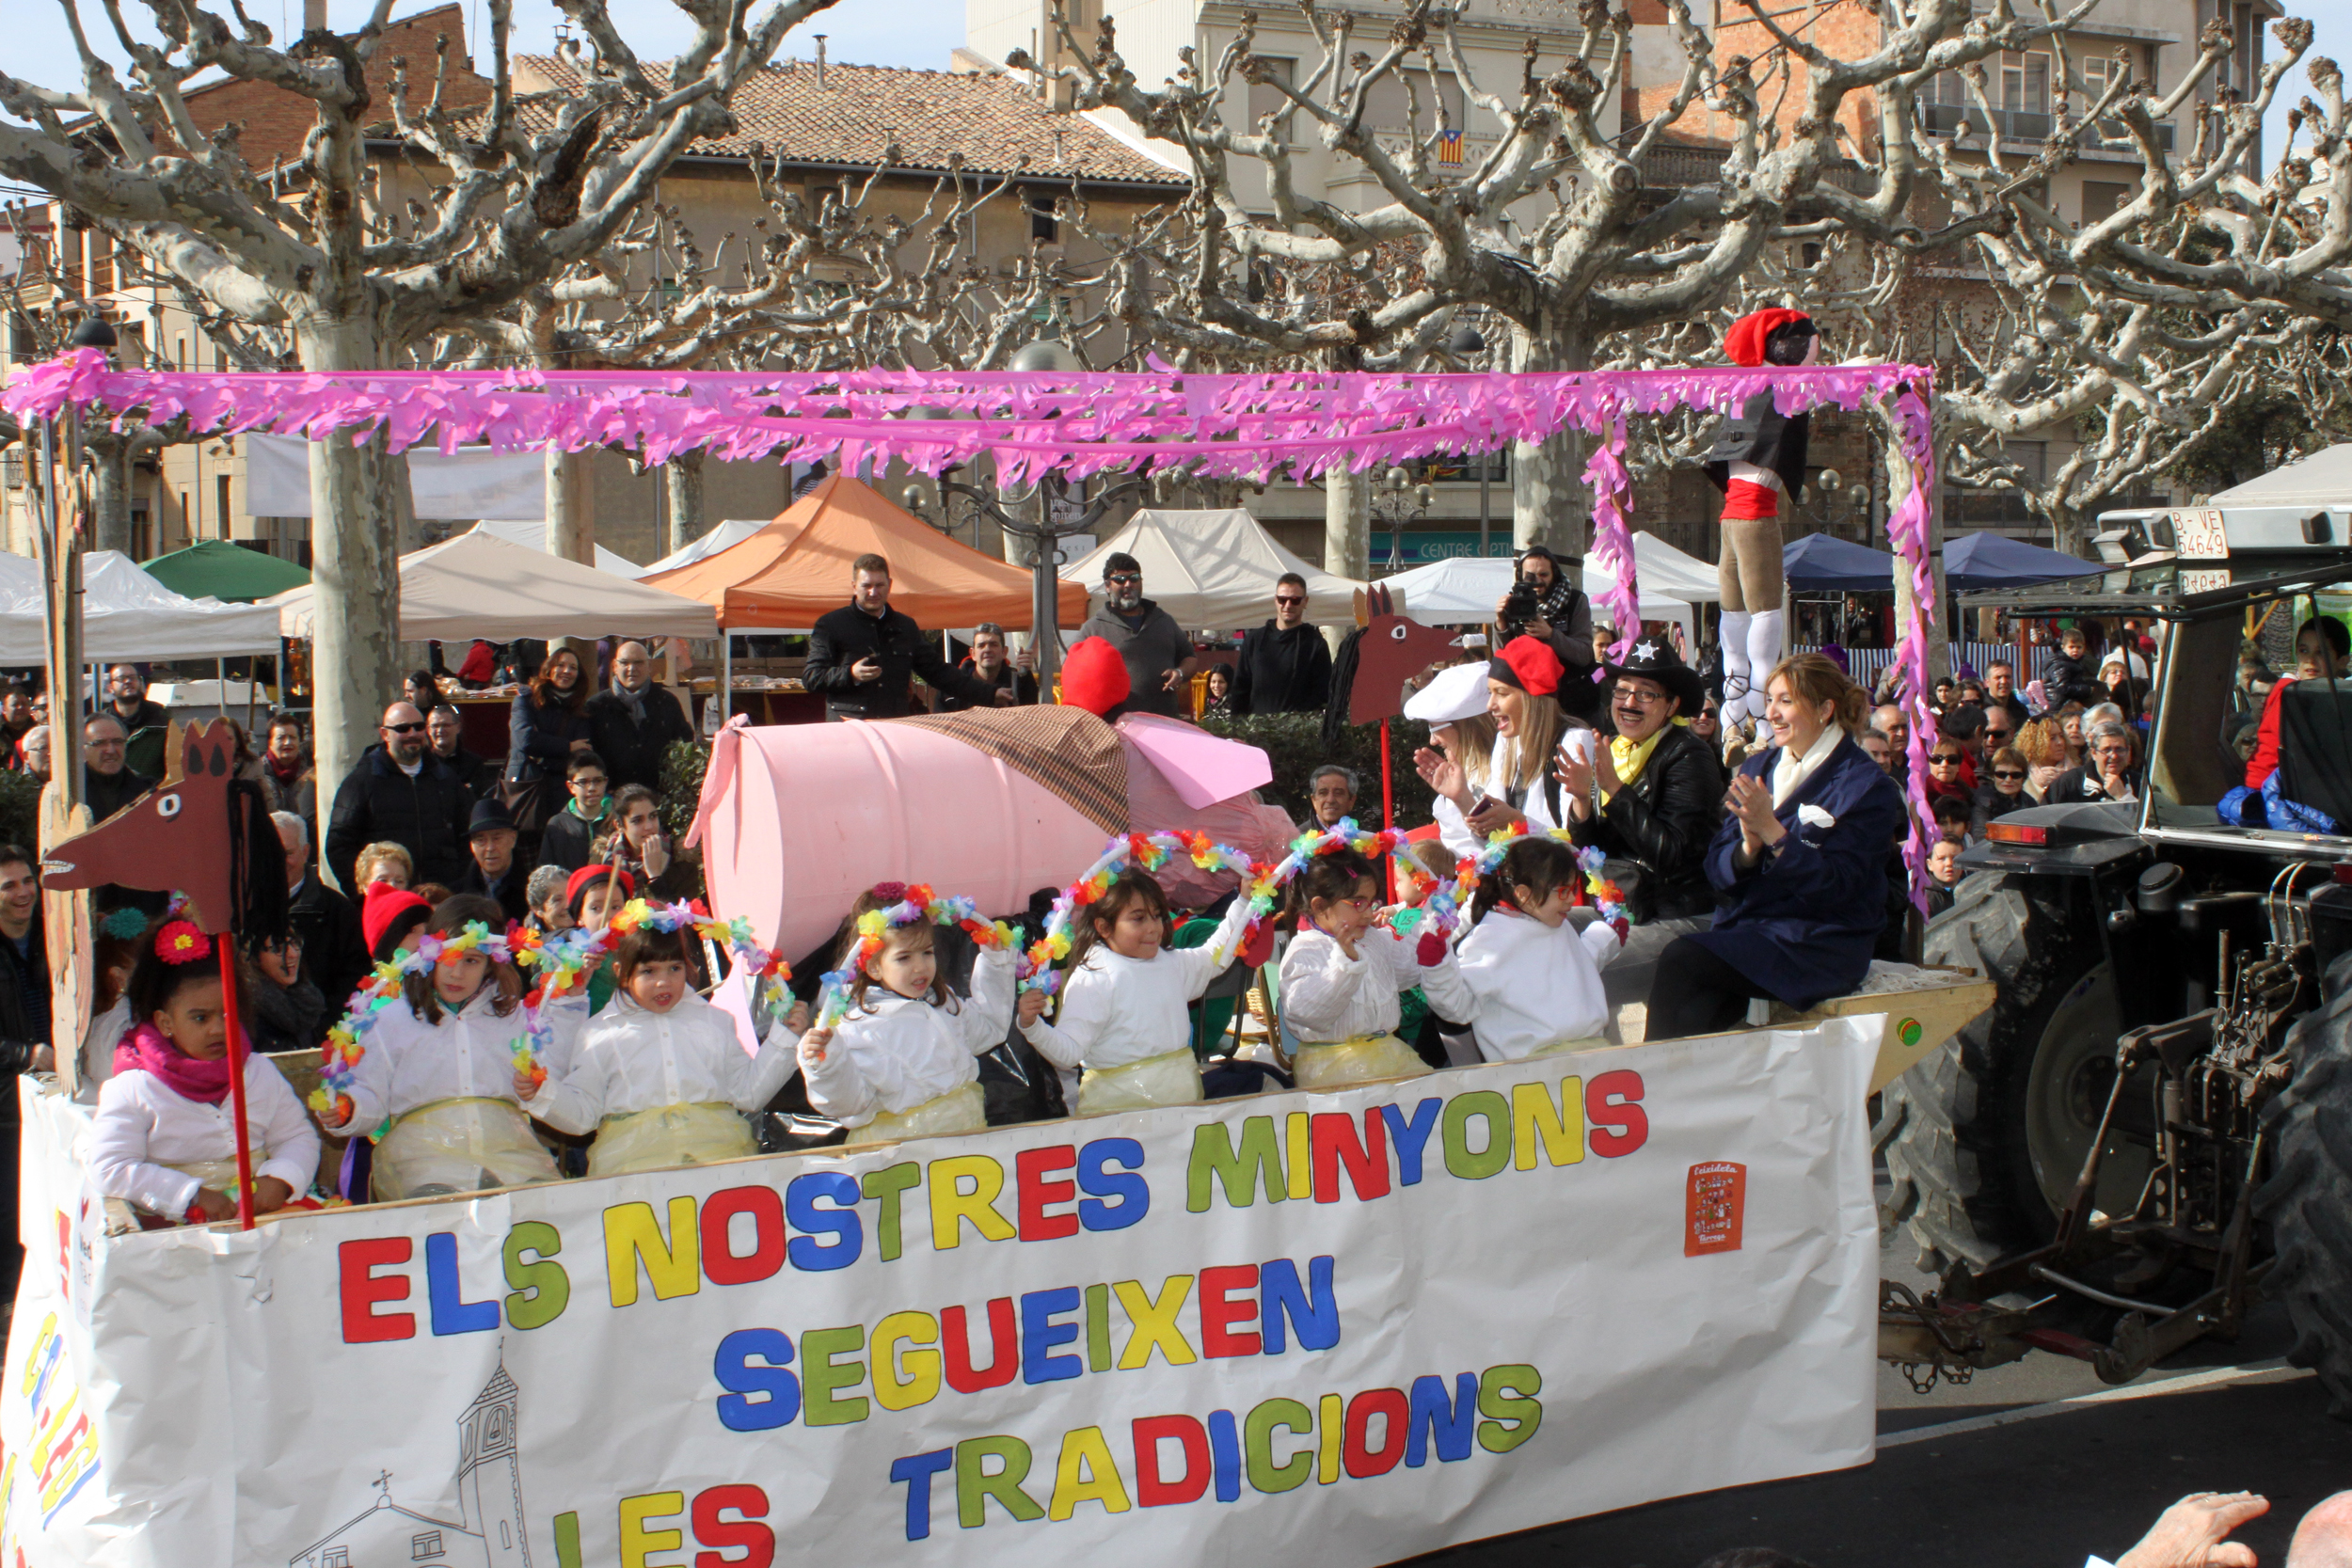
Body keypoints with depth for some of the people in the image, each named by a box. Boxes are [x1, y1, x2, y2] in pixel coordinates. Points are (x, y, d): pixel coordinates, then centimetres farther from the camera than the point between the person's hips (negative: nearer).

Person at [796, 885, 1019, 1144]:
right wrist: (825, 1065, -28)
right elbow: (849, 1100, -10)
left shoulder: (945, 1003, 16)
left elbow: (989, 1028, 35)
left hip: (967, 1133, 5)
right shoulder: (860, 1024, -6)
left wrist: (995, 961, 31)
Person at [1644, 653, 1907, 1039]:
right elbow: (1718, 868, 9)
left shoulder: (1867, 787, -5)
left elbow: (1835, 886, -15)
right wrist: (1748, 847, -13)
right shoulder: (1758, 767, 14)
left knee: (1680, 960, -27)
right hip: (1743, 927, 5)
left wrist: (1771, 830, -22)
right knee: (1698, 1014, -27)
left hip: (1820, 946, -5)